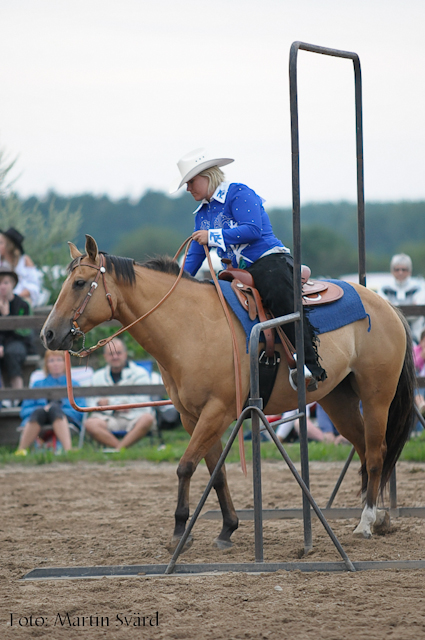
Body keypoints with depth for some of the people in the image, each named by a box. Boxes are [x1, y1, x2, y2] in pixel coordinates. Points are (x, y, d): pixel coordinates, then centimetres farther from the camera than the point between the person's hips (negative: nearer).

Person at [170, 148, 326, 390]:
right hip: (239, 272, 10)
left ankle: (311, 364, -42)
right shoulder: (202, 213, 20)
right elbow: (196, 255, 25)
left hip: (270, 259, -10)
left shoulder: (238, 193, -5)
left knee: (279, 296, -36)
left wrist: (213, 236, -18)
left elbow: (253, 229, -18)